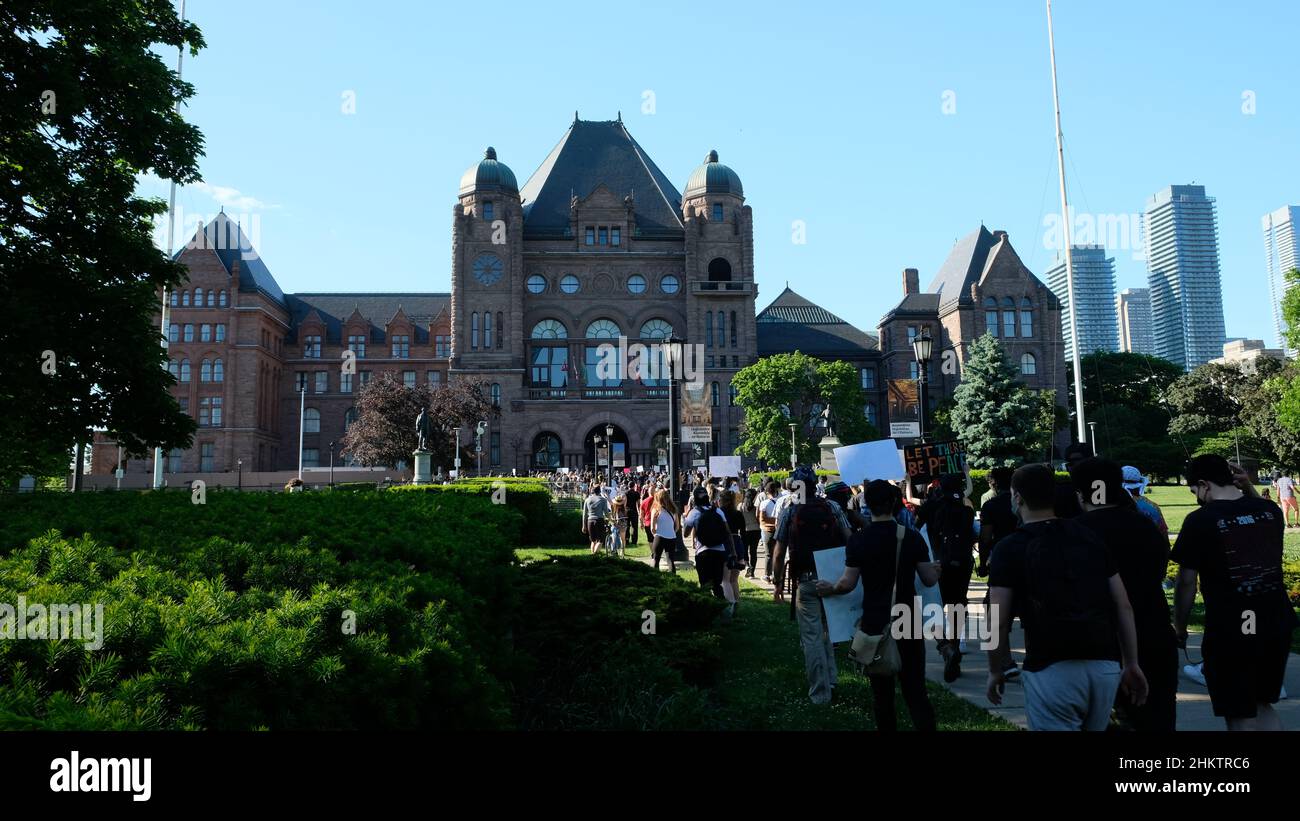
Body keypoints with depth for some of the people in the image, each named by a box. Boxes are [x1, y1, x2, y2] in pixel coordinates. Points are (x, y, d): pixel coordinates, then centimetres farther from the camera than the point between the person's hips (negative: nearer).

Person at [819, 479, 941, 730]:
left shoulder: (858, 540, -9)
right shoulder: (911, 536, -6)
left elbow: (848, 583, -11)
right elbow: (930, 579, -1)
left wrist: (830, 589, 9)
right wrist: (936, 569, 20)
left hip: (874, 623, -1)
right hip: (908, 621, 1)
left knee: (881, 690, 12)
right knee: (915, 689, 5)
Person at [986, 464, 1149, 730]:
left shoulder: (1010, 548, -3)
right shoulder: (1090, 537, 11)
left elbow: (998, 622, -6)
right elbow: (1123, 607, 10)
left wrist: (996, 672, 7)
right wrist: (1131, 664, 16)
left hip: (1051, 670, -5)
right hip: (1105, 665, 6)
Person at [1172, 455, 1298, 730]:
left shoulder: (1199, 520, -14)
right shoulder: (1270, 509, 1)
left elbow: (1186, 582, -11)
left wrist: (1179, 628, 1)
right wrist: (1249, 489, 13)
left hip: (1229, 633, -6)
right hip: (1276, 626, 6)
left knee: (1241, 718, 6)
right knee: (1263, 705, 23)